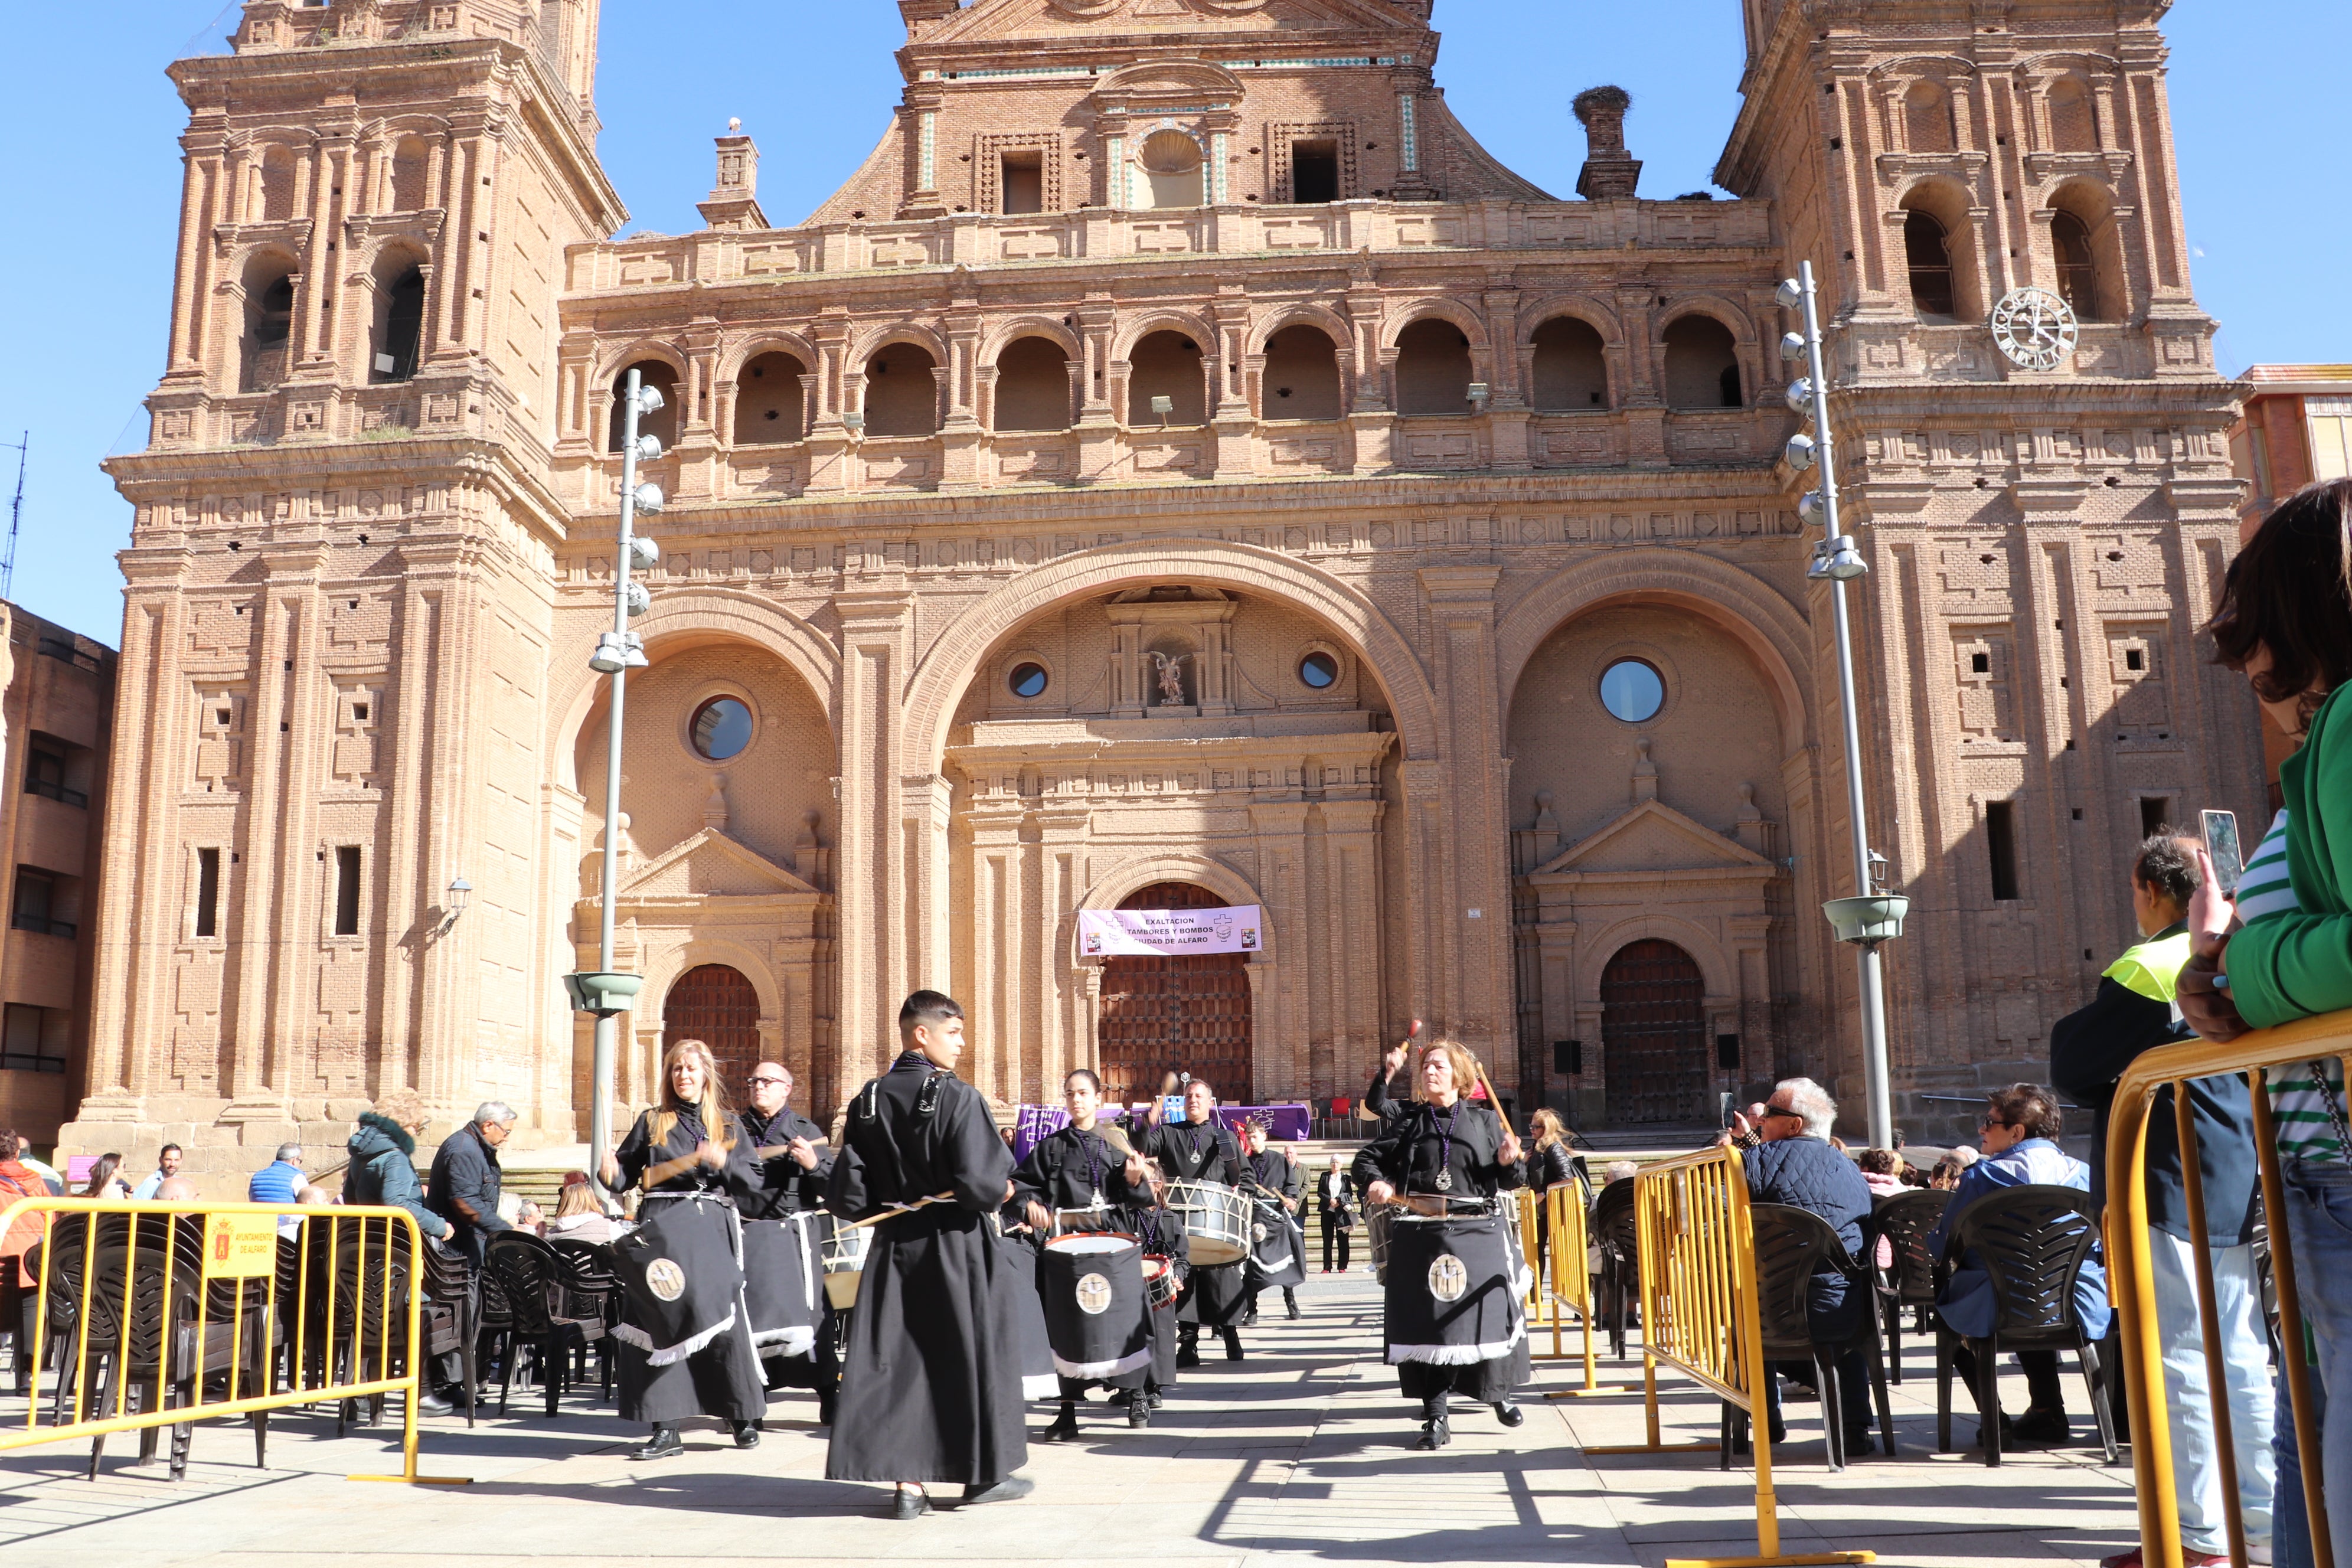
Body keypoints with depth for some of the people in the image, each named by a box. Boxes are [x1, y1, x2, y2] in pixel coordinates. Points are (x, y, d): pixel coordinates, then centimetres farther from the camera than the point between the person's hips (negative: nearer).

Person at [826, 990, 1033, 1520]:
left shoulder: (868, 1101, 2)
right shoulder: (959, 1098, -15)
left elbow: (846, 1192, 0)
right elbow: (979, 1182, -23)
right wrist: (1003, 1190, -2)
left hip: (893, 1248, 4)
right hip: (957, 1251, -4)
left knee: (897, 1358, 8)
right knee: (972, 1354, 10)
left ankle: (908, 1482, 8)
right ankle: (986, 1471, 21)